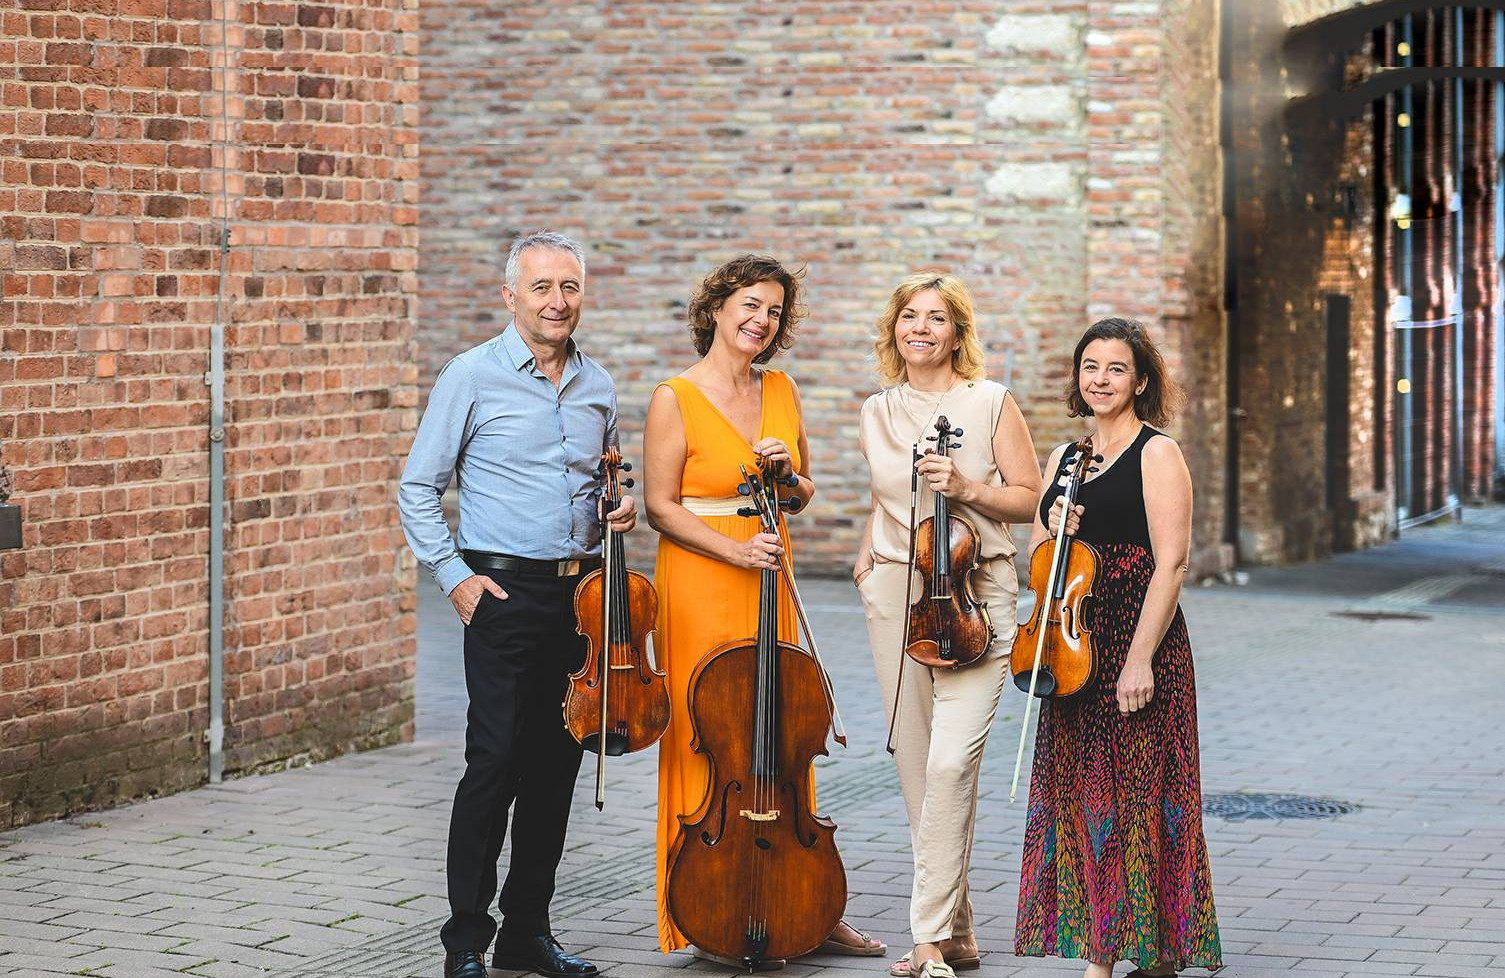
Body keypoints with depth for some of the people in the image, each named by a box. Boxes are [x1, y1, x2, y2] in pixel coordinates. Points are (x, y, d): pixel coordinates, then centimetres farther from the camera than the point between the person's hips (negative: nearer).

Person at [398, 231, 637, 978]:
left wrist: (621, 507, 3)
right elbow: (418, 487, -1)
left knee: (556, 764, 8)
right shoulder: (473, 377, -4)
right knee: (495, 761, -10)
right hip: (506, 593, -5)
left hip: (582, 594, 5)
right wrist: (453, 575, -8)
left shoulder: (597, 387, 11)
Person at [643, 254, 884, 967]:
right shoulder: (676, 399, -7)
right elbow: (661, 507, -8)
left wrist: (787, 471, -6)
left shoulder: (781, 390, 10)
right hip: (700, 583, -5)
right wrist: (736, 550, -18)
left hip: (769, 583, 5)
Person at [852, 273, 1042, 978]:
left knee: (951, 761, -16)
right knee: (917, 765, 5)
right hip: (895, 592, 5)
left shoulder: (991, 403, -1)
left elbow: (1030, 497, 1)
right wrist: (868, 550, 11)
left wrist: (966, 488, -13)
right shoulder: (877, 414, 12)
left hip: (974, 593, -5)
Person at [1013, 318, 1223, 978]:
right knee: (1080, 798, 6)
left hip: (1139, 649, -7)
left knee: (1136, 795, -5)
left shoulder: (1157, 455, -6)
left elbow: (1171, 564, -13)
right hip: (1075, 650, 7)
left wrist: (1140, 658, -20)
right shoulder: (1064, 459, 15)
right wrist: (1053, 530, -3)